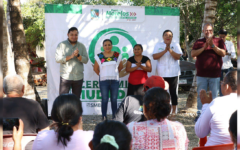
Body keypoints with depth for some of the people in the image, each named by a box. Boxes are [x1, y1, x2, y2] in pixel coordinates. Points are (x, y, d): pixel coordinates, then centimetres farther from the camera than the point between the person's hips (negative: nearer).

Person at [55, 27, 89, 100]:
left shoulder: (81, 46, 11)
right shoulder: (62, 45, 3)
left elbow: (86, 60, 2)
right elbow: (57, 59, -8)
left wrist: (78, 55, -16)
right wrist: (71, 56, -16)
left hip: (78, 77, 3)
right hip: (65, 77, -3)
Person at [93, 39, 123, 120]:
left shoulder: (117, 55, 5)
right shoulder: (99, 56, 1)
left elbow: (120, 66, 14)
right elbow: (95, 68, 7)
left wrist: (114, 73, 10)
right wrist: (102, 75, 6)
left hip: (115, 81, 1)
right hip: (103, 81, -1)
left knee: (114, 100, 6)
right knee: (104, 100, 1)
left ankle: (115, 117, 14)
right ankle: (104, 118, 5)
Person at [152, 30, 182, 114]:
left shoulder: (176, 45, 7)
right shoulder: (158, 45, 8)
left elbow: (178, 56, -7)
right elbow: (155, 57, -6)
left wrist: (170, 50, -17)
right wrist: (165, 50, -14)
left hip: (173, 73, 0)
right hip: (161, 73, 1)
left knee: (173, 92, 3)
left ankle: (174, 111, 11)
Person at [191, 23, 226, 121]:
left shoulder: (219, 41, 8)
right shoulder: (199, 42, 11)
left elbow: (223, 53, -5)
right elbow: (193, 54, -2)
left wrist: (213, 45, -16)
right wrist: (204, 48, -13)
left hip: (215, 74, -1)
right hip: (201, 74, 1)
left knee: (214, 96, 2)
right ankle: (200, 114, 12)